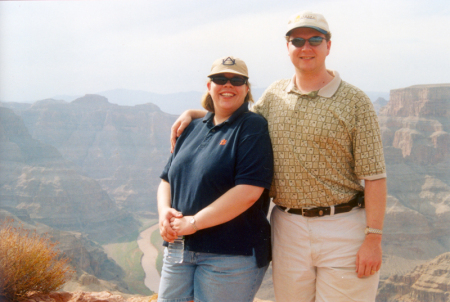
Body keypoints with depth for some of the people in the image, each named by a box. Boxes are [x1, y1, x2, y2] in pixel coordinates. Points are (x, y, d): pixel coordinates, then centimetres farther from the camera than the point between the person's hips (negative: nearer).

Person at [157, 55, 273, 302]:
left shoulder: (253, 127, -7)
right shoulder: (193, 129, 14)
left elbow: (248, 191, -19)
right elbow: (167, 179, 17)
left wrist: (194, 222, -17)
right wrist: (164, 210, -5)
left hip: (231, 256, -6)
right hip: (180, 248, 6)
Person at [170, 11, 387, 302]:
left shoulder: (355, 101, -5)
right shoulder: (275, 94, 10)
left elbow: (374, 176, -8)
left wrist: (373, 239, -13)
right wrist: (193, 113, 18)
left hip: (343, 230, -4)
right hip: (288, 228, 4)